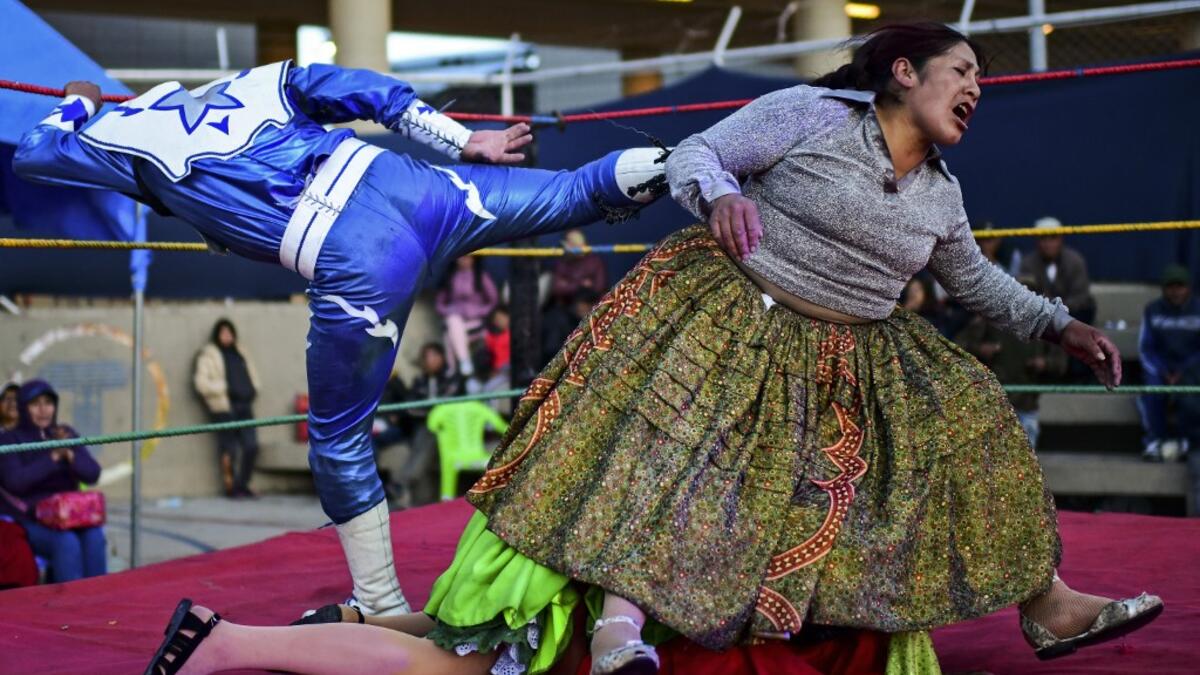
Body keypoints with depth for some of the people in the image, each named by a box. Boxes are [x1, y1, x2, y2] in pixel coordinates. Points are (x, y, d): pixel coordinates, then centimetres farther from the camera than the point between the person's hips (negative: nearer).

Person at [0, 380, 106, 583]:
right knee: (67, 543, -31)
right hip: (29, 521, -4)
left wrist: (69, 454, -17)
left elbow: (92, 475, 1)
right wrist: (53, 456, -20)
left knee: (94, 537, -27)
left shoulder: (67, 434, 10)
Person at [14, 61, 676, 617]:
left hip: (356, 267, -4)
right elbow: (375, 92, 15)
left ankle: (384, 609, 22)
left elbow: (30, 155, 37)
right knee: (573, 194, 19)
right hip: (406, 185, 4)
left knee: (339, 444, 13)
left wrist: (77, 105, 55)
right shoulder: (257, 80, 25)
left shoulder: (122, 133, 18)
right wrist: (463, 144, 17)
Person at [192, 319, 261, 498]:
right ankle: (230, 487, 7)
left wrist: (252, 390, 10)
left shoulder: (239, 353, 20)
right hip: (223, 408, -6)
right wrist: (224, 388, -11)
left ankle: (242, 485, 13)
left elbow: (252, 374, 29)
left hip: (244, 407, 6)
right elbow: (201, 383, -8)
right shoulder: (208, 355, 1)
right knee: (228, 449, -4)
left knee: (251, 446, 0)